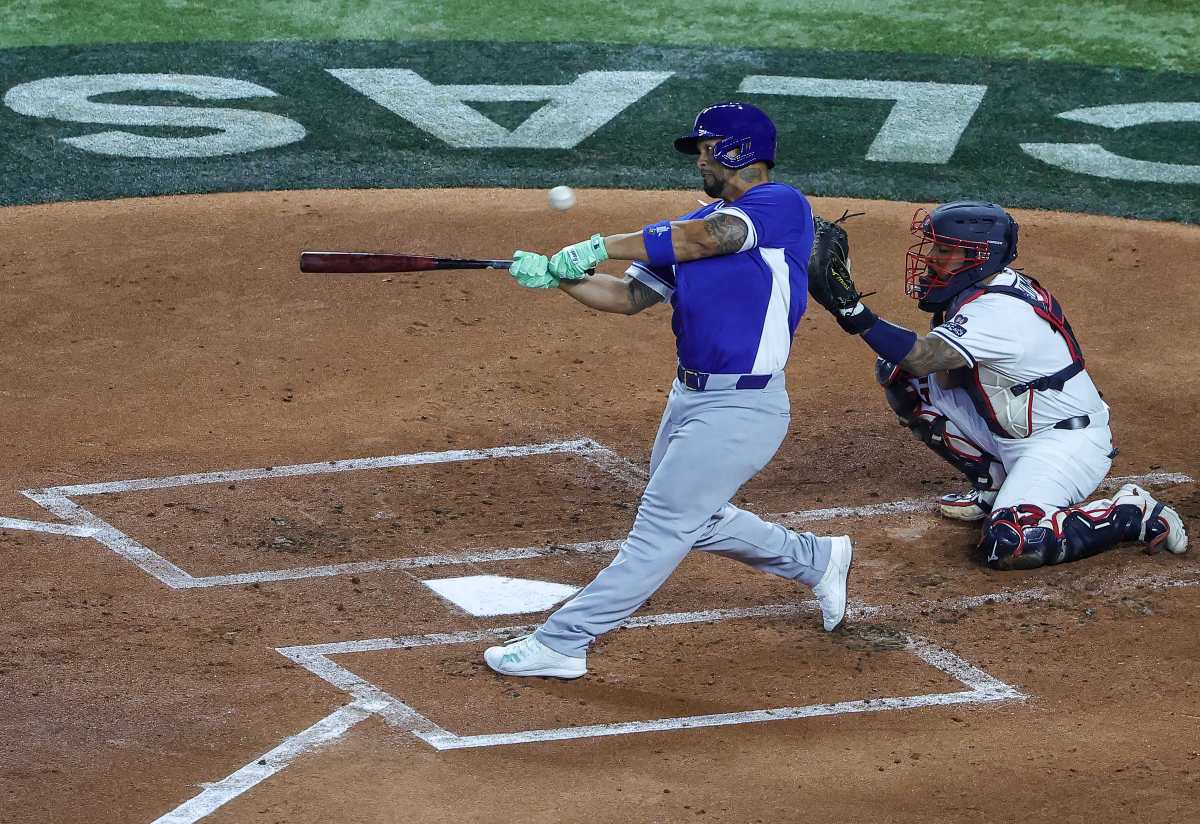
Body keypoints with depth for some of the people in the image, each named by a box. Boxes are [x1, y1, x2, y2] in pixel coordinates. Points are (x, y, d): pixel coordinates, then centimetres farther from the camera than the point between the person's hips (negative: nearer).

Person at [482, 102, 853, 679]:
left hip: (741, 409, -10)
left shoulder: (782, 205, -13)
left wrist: (600, 246, -24)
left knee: (661, 528, -6)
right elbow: (629, 296, 8)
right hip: (690, 396, 10)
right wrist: (557, 276, -8)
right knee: (695, 520, 23)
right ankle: (817, 561, 39)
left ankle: (561, 643, -3)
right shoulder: (698, 222, 12)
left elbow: (703, 238, -27)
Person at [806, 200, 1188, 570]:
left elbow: (923, 357, -39)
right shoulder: (983, 287, 3)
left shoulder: (999, 310, -27)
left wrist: (856, 314, -48)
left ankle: (1133, 513, -8)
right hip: (1009, 432, 10)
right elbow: (945, 376, 6)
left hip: (1066, 443, -10)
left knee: (1008, 546, -31)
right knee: (897, 373, 2)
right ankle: (994, 486, 13)